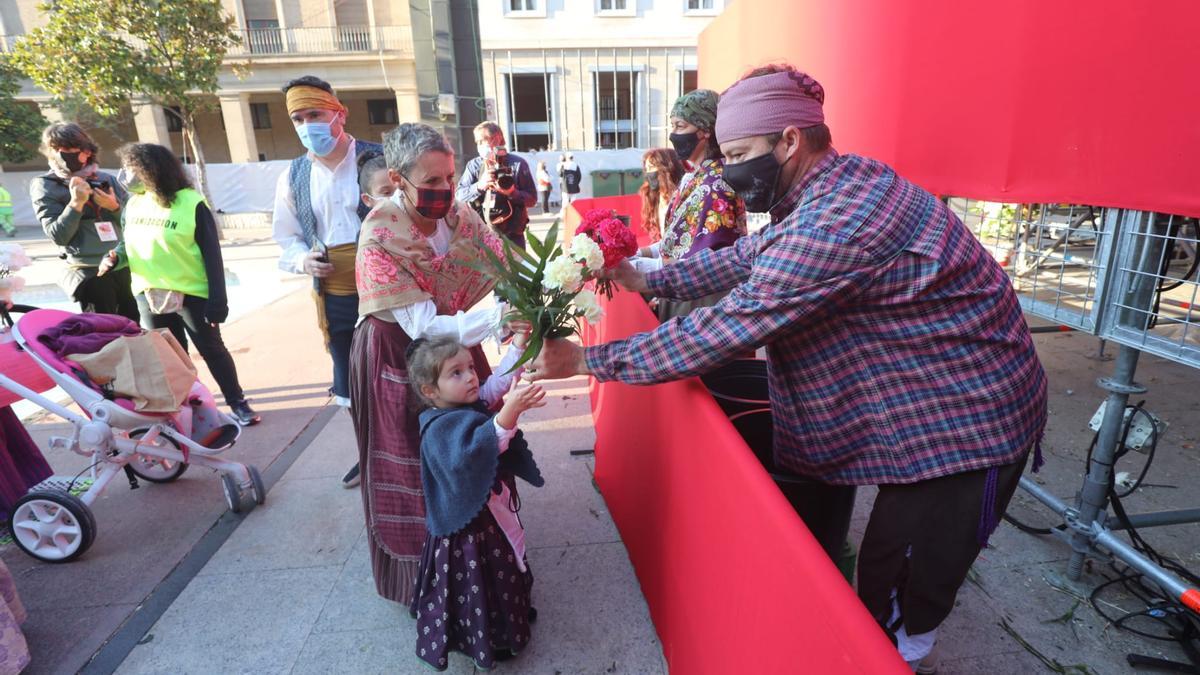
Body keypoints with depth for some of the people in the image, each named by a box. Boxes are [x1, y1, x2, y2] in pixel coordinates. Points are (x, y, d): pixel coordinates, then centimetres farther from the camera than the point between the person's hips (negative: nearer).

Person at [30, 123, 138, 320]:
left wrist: (115, 207, -9)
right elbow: (58, 236, -9)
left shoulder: (106, 179, 9)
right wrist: (76, 203, -18)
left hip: (124, 267, 3)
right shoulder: (45, 186, 0)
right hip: (88, 273, -3)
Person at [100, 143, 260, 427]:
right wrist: (115, 257, -7)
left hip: (191, 293, -6)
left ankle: (238, 403, 16)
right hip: (149, 294, 6)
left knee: (212, 350, 4)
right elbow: (130, 242, 17)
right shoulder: (134, 204, 4)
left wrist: (217, 300, -18)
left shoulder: (191, 203, -14)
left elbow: (212, 254, -14)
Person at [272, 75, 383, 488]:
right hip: (333, 295, 5)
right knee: (351, 381, 16)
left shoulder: (377, 160, -8)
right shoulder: (294, 176, 5)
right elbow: (287, 238, 14)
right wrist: (303, 259, -8)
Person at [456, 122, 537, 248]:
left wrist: (512, 192, -22)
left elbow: (532, 198, -4)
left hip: (512, 235, -2)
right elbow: (458, 196, -3)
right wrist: (479, 186, -20)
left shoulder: (518, 164, -2)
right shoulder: (473, 165, 5)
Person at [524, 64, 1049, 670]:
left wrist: (589, 360, -23)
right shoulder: (839, 185, 0)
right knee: (885, 575, 24)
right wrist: (649, 281, 4)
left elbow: (721, 331, -32)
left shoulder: (836, 226, -33)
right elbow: (747, 254, 10)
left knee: (896, 595, 7)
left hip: (967, 424, -9)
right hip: (929, 405, 9)